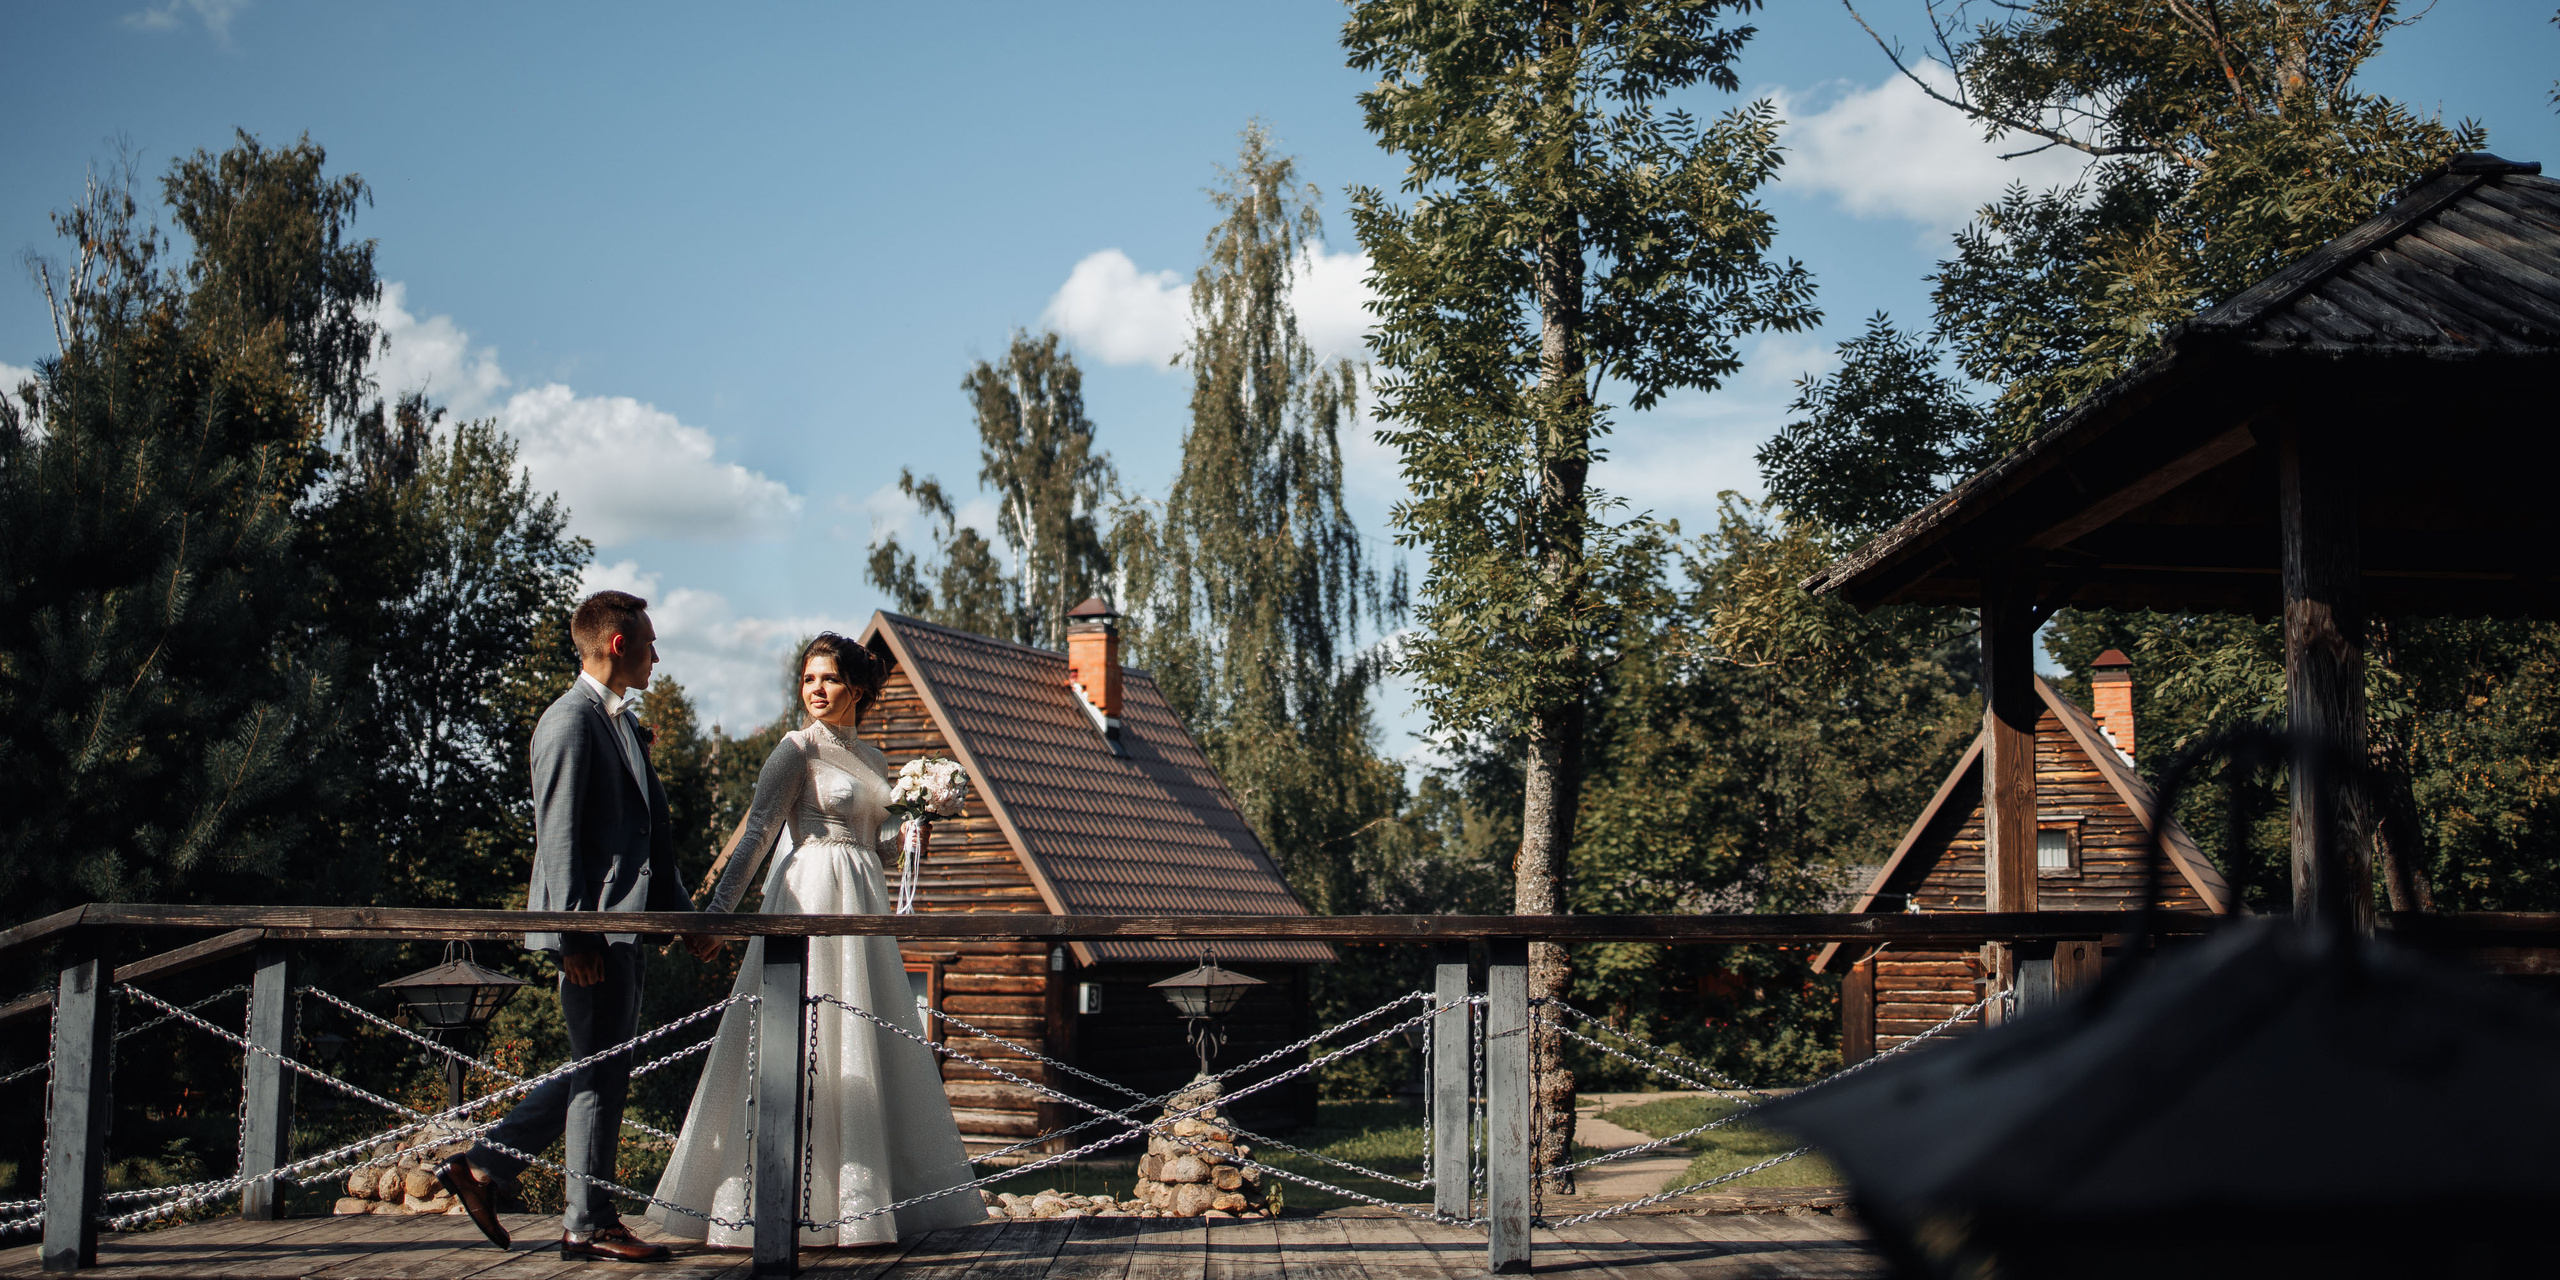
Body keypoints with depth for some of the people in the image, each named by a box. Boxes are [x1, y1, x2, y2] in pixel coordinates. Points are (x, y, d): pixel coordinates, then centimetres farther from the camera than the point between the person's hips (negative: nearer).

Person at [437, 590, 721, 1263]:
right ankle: (589, 1225, 6)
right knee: (600, 1074, -3)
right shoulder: (571, 720, -11)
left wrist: (683, 917, 21)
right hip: (594, 929, -10)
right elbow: (557, 837, -16)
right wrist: (575, 938, -20)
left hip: (626, 924, 10)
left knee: (599, 1072, 13)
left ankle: (481, 1166, 20)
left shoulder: (623, 722, 20)